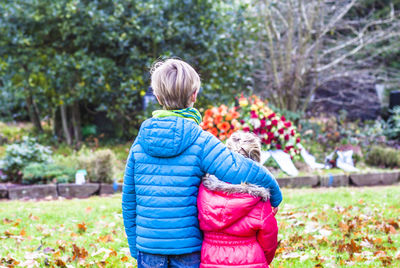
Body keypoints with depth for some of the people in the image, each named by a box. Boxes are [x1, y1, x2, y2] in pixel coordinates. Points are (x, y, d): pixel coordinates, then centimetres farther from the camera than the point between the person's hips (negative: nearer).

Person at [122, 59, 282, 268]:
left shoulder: (140, 142, 1)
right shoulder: (200, 142, -11)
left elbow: (129, 200, 7)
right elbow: (253, 175, -18)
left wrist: (135, 249, 16)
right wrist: (274, 199, 1)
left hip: (149, 248, 3)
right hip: (188, 249, -3)